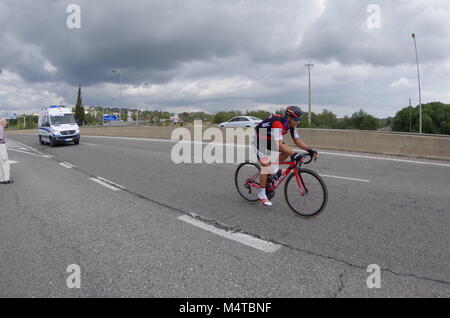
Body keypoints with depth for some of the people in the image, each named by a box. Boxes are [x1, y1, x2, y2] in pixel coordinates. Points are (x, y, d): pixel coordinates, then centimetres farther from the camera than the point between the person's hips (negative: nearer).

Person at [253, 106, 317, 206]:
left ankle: (275, 169, 10)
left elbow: (297, 141, -4)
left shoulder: (291, 124, -8)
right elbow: (279, 145, -41)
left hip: (270, 140, 8)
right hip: (259, 140, -8)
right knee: (266, 166, -16)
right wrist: (294, 154, -47)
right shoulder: (278, 123, -34)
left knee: (288, 151, -7)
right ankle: (262, 194, -4)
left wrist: (309, 149, -18)